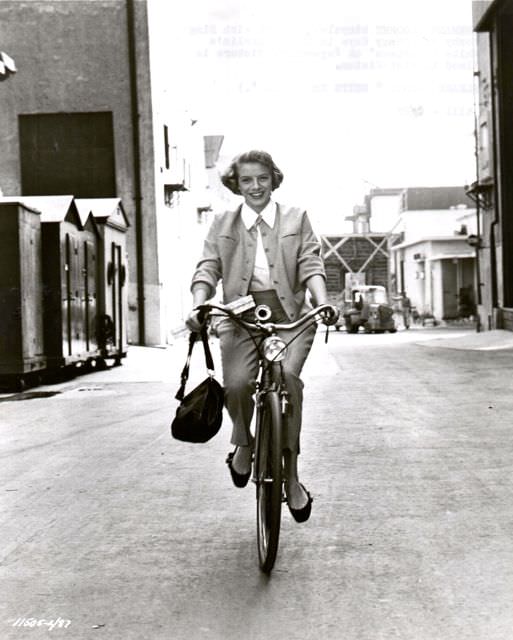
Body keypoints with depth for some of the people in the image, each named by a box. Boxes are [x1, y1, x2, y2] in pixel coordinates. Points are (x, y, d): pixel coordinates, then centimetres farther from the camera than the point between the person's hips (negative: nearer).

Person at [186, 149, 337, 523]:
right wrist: (198, 306, -14)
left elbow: (311, 265, 3)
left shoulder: (296, 219, 14)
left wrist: (322, 301, -16)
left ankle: (291, 475, -14)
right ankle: (243, 442, 12)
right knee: (236, 384, -24)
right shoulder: (223, 224, 16)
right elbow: (207, 269, 6)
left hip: (290, 315, -1)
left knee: (287, 375, -27)